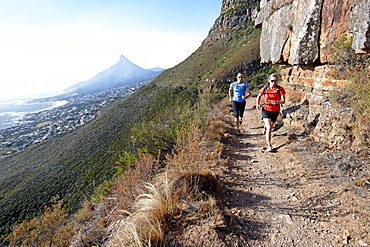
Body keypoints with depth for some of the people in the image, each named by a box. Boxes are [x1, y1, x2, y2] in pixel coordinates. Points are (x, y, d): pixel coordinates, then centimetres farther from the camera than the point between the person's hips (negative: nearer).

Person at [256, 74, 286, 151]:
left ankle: (266, 126, 61)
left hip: (275, 111, 2)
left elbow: (283, 100, -17)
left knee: (270, 127, 23)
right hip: (266, 110, -1)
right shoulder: (265, 89, -6)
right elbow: (259, 96, 13)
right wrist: (257, 104, 1)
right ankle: (269, 145, -7)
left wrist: (277, 102, -37)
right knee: (269, 128, -16)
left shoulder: (280, 89, -10)